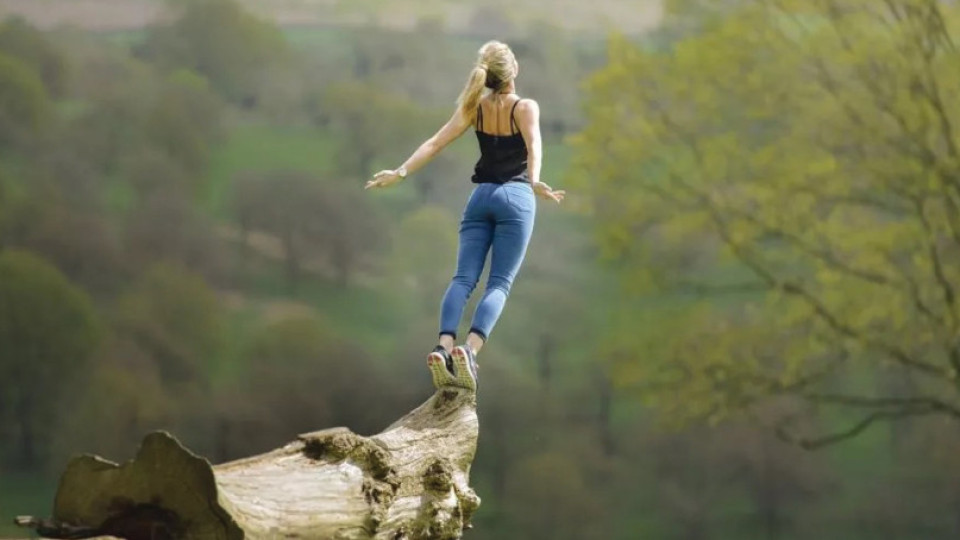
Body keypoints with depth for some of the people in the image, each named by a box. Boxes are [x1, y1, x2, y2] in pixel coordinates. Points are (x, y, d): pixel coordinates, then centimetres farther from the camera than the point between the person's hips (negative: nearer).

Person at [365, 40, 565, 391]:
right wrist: (535, 183, -37)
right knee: (499, 284, -7)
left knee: (463, 278, -4)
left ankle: (444, 347, -26)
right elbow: (533, 146, -22)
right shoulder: (526, 108, -3)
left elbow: (435, 143, 0)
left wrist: (400, 172, -1)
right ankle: (470, 349, -30)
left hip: (480, 197, 3)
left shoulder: (475, 107, 7)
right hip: (515, 197, -3)